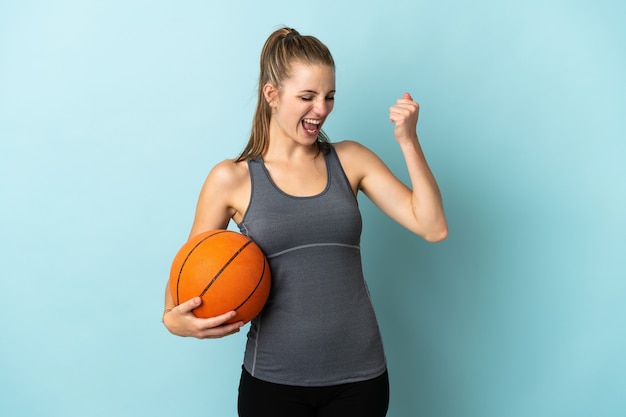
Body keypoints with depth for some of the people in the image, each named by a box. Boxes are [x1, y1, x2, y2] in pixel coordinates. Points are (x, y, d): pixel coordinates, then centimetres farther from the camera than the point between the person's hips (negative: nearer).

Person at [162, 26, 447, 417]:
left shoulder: (350, 160, 2)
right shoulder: (232, 179, -4)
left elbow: (433, 228, -3)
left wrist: (409, 142, -11)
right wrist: (175, 319, -14)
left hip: (359, 376, 2)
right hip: (273, 381, -1)